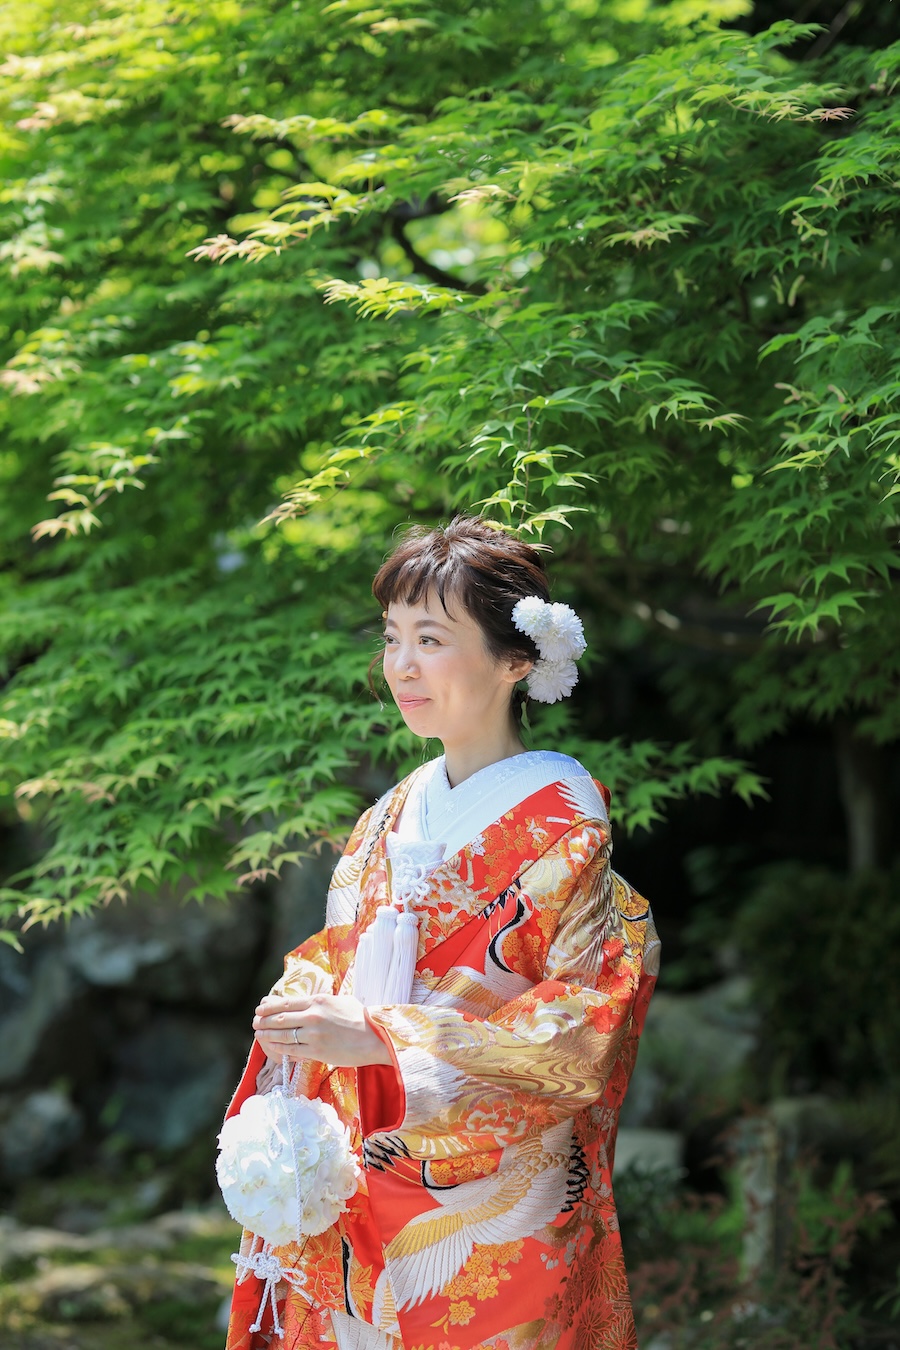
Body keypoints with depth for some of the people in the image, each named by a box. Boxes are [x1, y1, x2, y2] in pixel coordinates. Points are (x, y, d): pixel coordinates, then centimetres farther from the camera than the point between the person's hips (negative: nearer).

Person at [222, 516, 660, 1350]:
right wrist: (301, 1012, -8)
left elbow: (584, 1031, -18)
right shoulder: (391, 819, 9)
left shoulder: (564, 822, -11)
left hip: (502, 1211, -5)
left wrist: (381, 1036, -24)